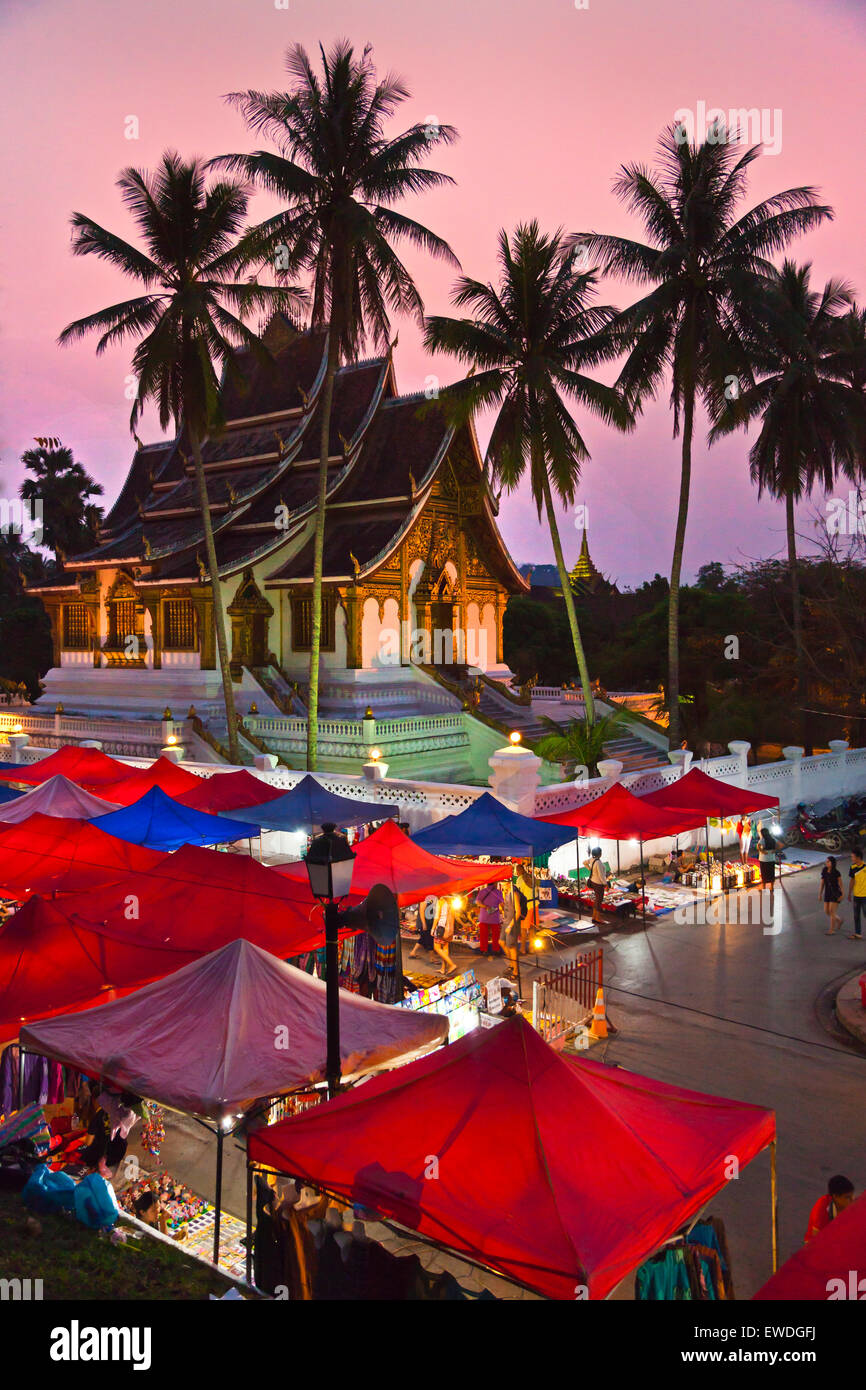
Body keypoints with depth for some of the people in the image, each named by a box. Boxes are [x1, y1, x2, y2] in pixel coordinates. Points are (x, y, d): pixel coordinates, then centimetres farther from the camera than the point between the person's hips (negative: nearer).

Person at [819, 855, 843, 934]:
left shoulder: (836, 873, -12)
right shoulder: (824, 872, 2)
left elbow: (840, 884, -8)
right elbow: (822, 884, 5)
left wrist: (841, 895, -11)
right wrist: (820, 894, 4)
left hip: (835, 893, -6)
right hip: (827, 893, 6)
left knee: (832, 911, -9)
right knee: (827, 911, 6)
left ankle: (832, 930, 0)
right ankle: (838, 921, 32)